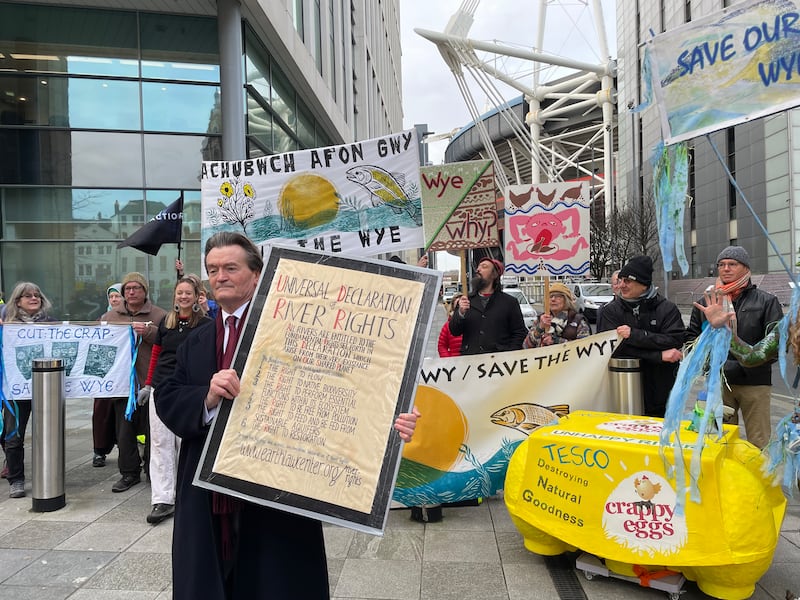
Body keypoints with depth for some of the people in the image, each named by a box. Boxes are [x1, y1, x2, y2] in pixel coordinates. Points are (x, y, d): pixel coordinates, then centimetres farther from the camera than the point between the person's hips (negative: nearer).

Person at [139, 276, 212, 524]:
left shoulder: (206, 325, -3)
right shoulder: (166, 322, 9)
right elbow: (155, 354, 15)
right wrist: (148, 384, 14)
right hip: (161, 388, 4)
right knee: (160, 443, 2)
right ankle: (162, 501, 7)